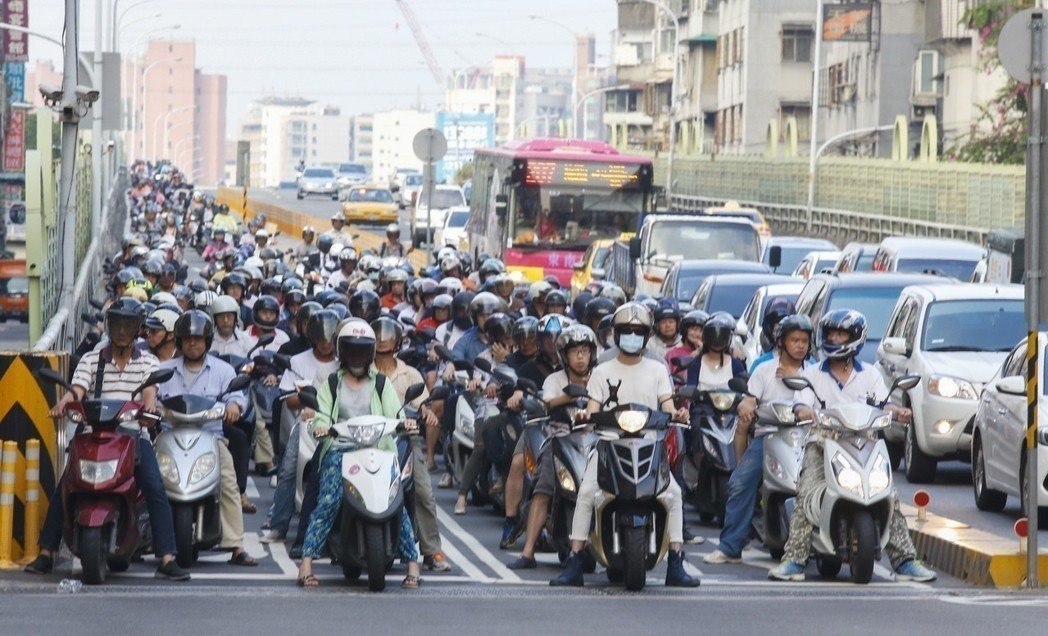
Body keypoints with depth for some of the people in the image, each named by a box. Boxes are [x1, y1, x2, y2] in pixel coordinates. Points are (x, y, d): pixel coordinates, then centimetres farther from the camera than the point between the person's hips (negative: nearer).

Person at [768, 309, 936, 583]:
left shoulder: (870, 374, 18)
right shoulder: (812, 374, 15)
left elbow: (882, 403, 6)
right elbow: (801, 405, 1)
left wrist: (898, 411, -18)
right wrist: (805, 412, -24)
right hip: (822, 442, -1)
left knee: (889, 496, -15)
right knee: (806, 495, -24)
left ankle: (904, 560, -14)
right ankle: (794, 559, -27)